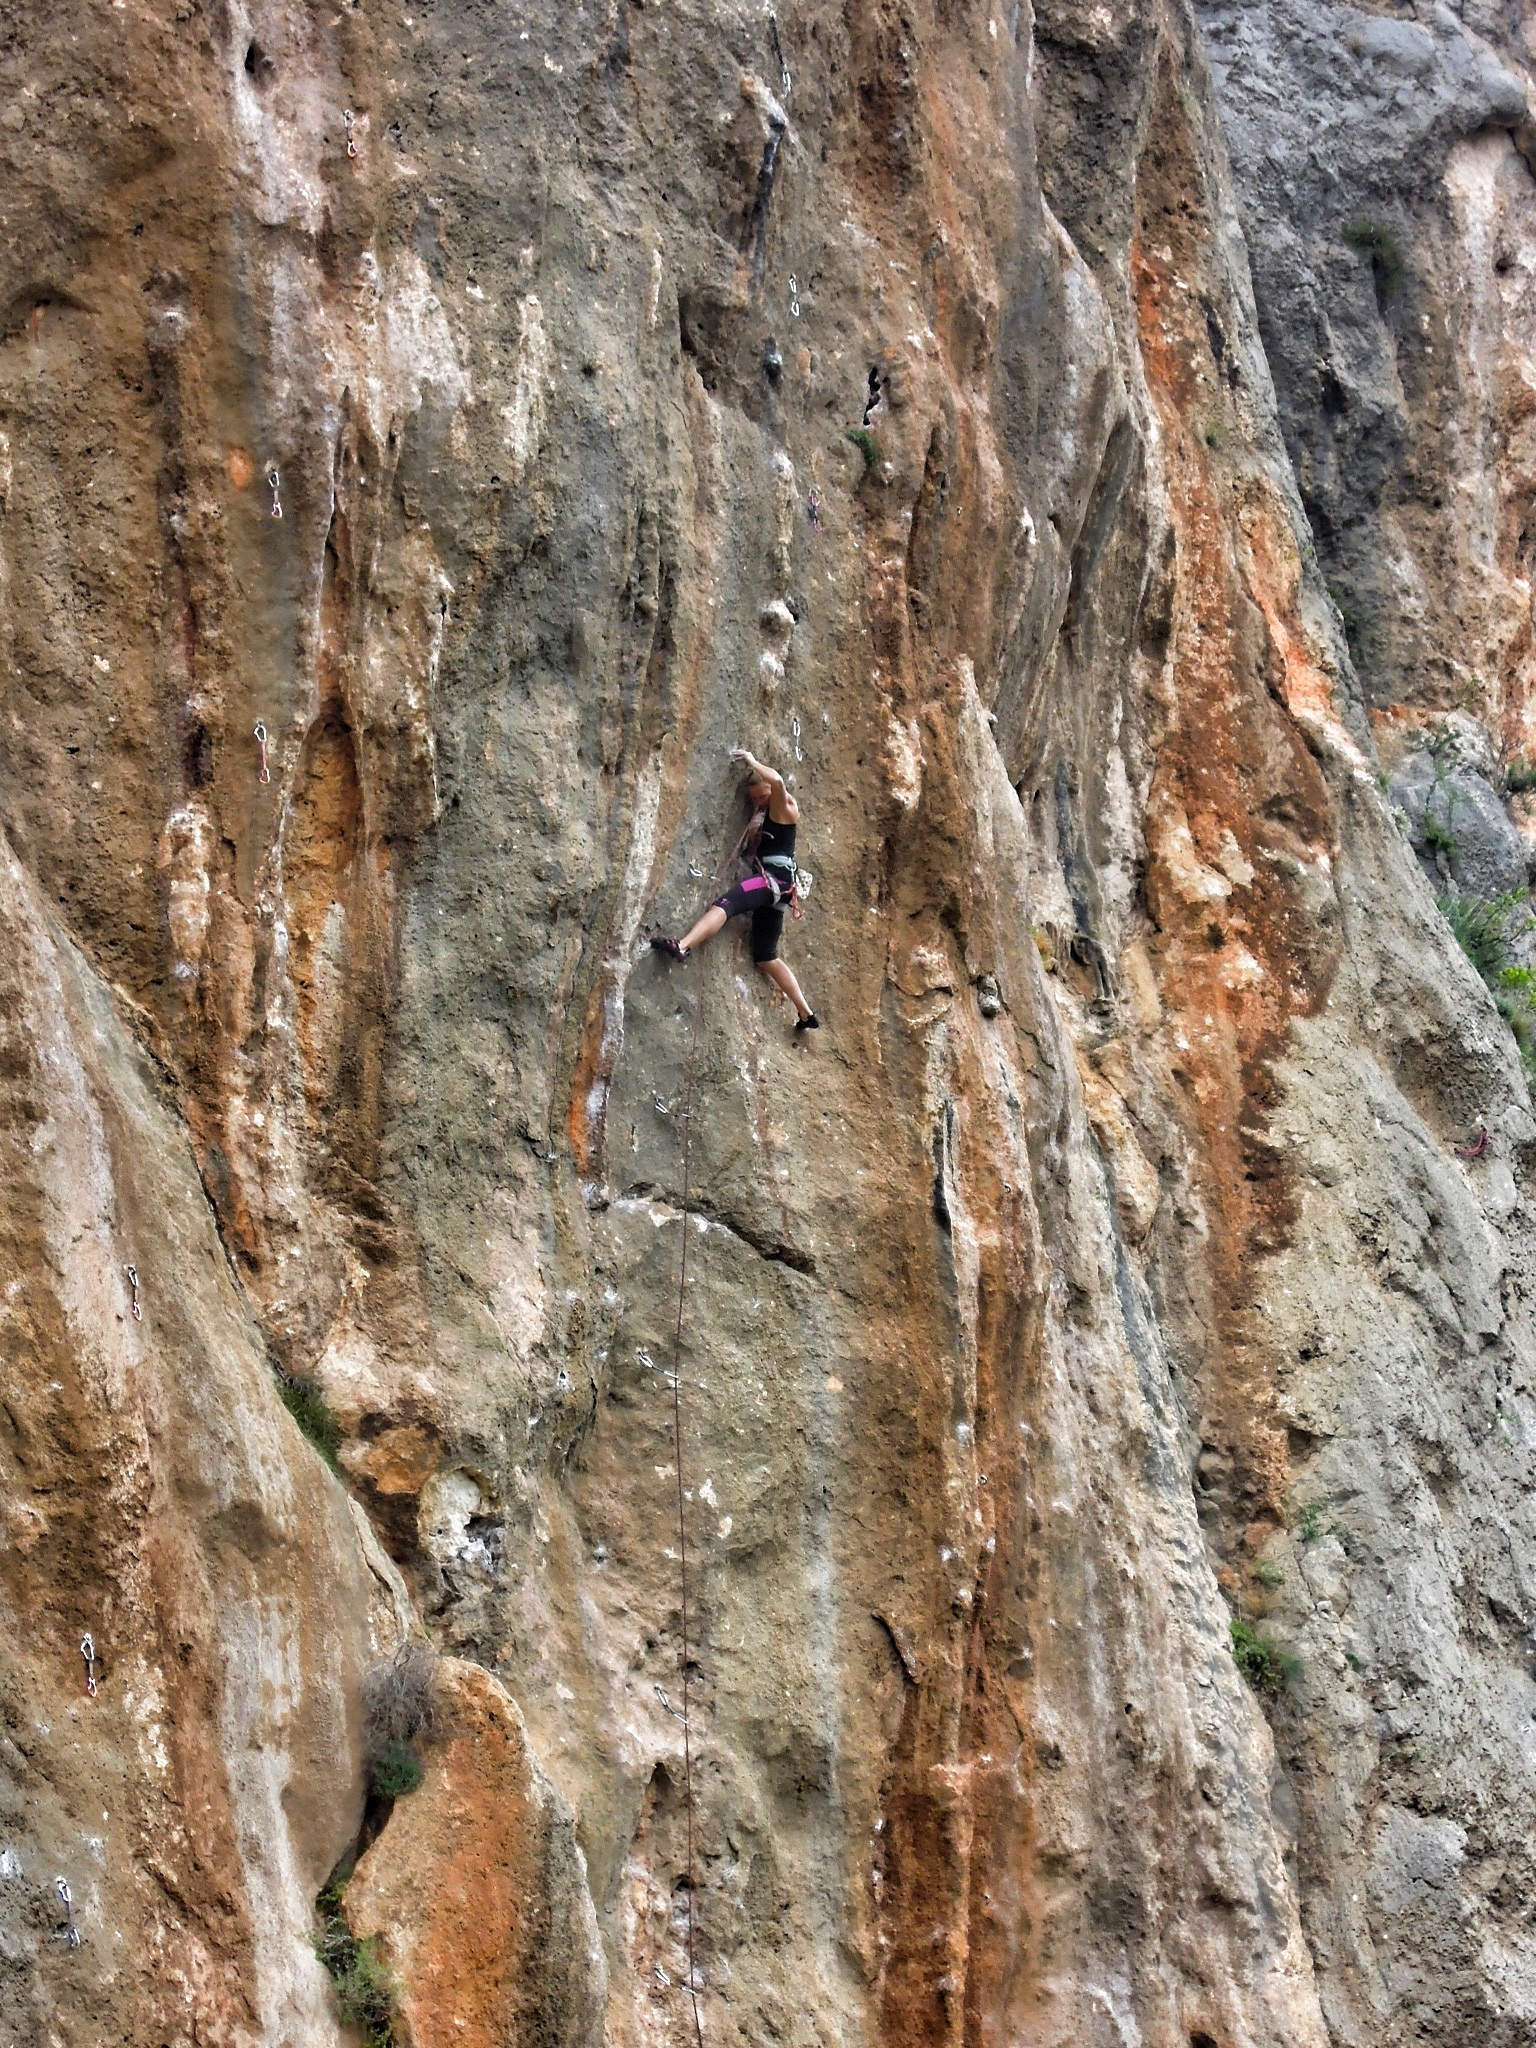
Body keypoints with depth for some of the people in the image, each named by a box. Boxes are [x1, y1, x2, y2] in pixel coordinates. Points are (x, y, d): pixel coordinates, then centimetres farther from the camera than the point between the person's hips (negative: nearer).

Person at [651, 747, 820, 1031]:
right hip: (769, 881, 11)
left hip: (775, 876, -11)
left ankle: (682, 945, -58)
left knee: (724, 904, -34)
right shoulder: (761, 815, 27)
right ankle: (806, 1014, 12)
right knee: (766, 956, 11)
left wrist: (752, 761, -6)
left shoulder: (784, 808, 1)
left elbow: (777, 781, -18)